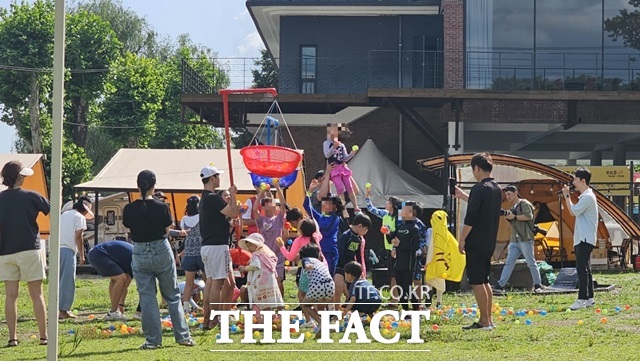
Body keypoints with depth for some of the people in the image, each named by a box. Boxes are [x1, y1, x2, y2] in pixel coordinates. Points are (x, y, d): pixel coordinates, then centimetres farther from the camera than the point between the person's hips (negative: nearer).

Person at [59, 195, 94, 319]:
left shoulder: (64, 215, 24)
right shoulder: (80, 217, 2)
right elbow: (78, 237, -7)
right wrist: (82, 255, -3)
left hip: (56, 248, 7)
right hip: (67, 250, -7)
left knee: (59, 281, 13)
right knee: (67, 281, -3)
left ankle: (57, 309, 14)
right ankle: (64, 310, -5)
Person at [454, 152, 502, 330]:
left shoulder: (479, 189, -16)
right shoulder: (496, 189, 11)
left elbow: (471, 217, -20)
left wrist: (462, 239, -12)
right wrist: (462, 196, 38)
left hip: (476, 243, -9)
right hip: (489, 243, 9)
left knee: (476, 282, -5)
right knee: (484, 281, 15)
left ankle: (484, 321, -6)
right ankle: (488, 320, 16)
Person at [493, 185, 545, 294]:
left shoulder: (524, 204, -2)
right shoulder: (512, 207, 23)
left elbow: (529, 216, -16)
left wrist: (514, 217, -12)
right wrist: (507, 217, 4)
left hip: (525, 239, -8)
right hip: (514, 240, 8)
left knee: (531, 262, -3)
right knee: (508, 262, -1)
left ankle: (538, 285, 5)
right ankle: (500, 285, -7)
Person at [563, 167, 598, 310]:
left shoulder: (588, 197, -14)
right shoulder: (584, 196, 18)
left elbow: (574, 211, -16)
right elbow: (574, 212, 20)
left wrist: (567, 196, -8)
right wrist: (567, 197, 13)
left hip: (585, 239, -11)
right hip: (582, 239, 11)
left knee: (582, 268, -14)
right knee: (584, 269, 12)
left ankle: (582, 299, -18)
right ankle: (589, 298, 16)